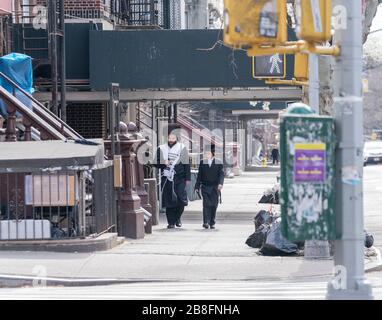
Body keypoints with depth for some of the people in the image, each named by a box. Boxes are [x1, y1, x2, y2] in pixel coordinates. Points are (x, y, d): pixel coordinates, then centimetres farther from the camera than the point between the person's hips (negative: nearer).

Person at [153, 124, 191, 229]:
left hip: (179, 179, -1)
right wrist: (163, 164, -9)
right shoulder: (161, 149, 9)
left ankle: (177, 217, 16)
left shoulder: (182, 148, 5)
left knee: (181, 200, -9)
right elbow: (156, 164, 12)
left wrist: (188, 178, 1)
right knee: (168, 201, -1)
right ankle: (171, 222, 7)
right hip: (166, 178, 1)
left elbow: (186, 164, 6)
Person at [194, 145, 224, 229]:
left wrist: (220, 183, -21)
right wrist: (197, 186, 6)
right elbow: (199, 175, 11)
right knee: (206, 204, -13)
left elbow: (221, 174, -4)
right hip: (205, 187, 0)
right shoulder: (202, 163, 9)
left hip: (215, 187, 0)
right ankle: (206, 222, -18)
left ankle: (212, 223, 12)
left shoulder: (219, 163, 3)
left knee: (214, 205, 3)